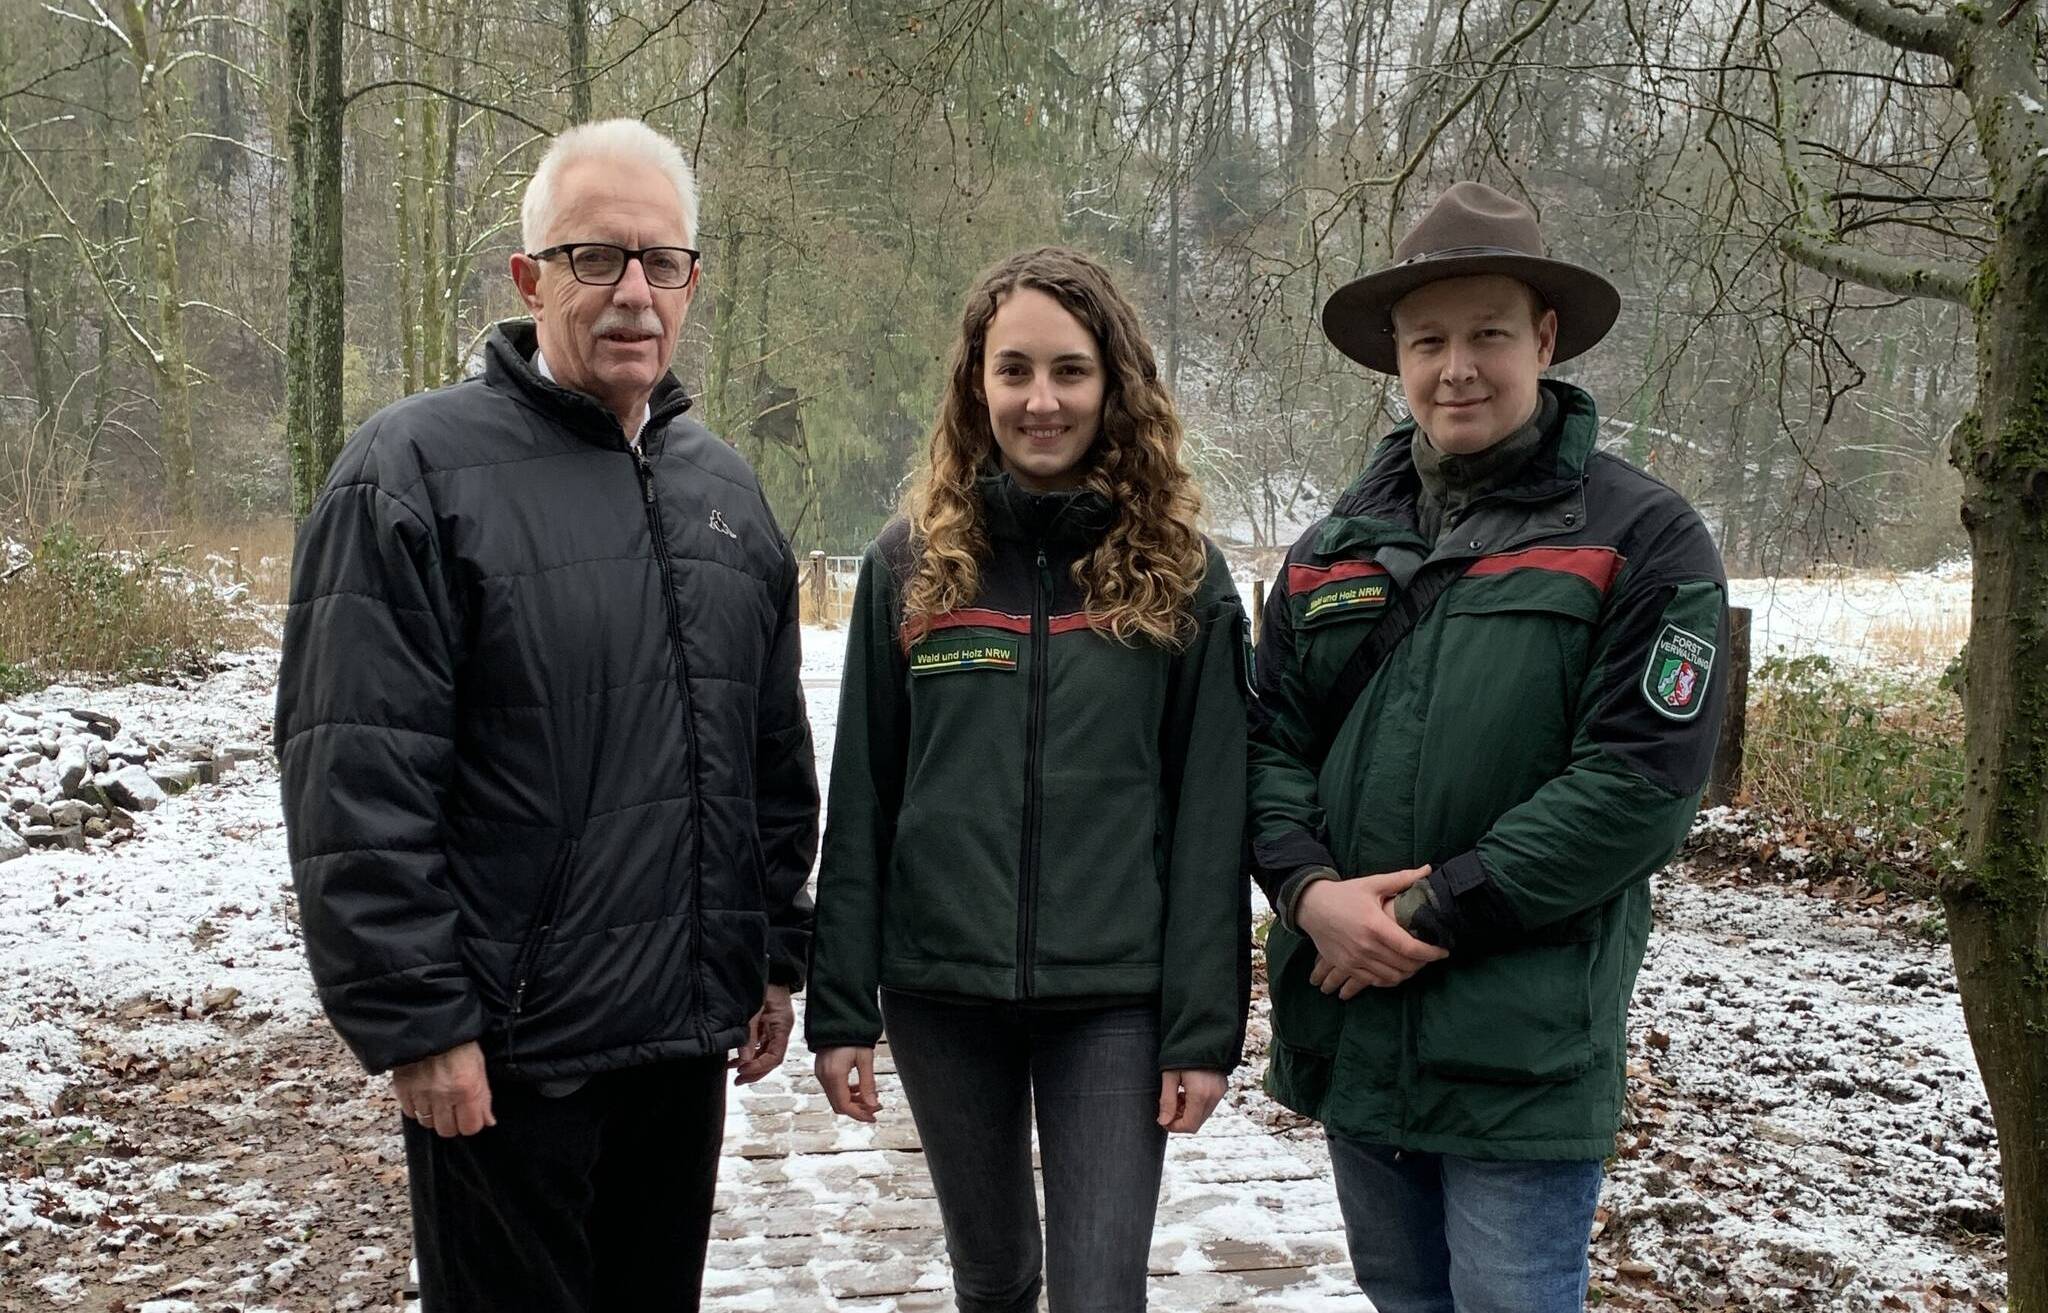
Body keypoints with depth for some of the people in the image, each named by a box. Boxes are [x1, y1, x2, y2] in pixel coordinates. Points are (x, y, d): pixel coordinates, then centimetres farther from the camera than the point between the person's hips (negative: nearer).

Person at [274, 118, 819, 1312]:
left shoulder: (722, 485, 10)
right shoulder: (418, 469, -11)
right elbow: (357, 787, -16)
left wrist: (775, 956, 14)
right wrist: (415, 1021, -17)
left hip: (690, 1033, 6)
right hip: (502, 1053, -6)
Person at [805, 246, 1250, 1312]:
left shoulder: (1180, 576, -3)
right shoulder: (911, 563, 0)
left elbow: (1210, 822, -3)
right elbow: (861, 804, 1)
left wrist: (1205, 1025, -6)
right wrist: (839, 1006, 0)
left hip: (1114, 1000, -2)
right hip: (942, 991, 2)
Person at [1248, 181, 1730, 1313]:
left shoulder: (1642, 538, -6)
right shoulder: (1335, 547, 10)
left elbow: (1641, 778, -14)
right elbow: (1270, 740, 8)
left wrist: (1435, 911, -16)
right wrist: (1309, 890, -12)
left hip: (1525, 1049, -5)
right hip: (1348, 1027, 5)